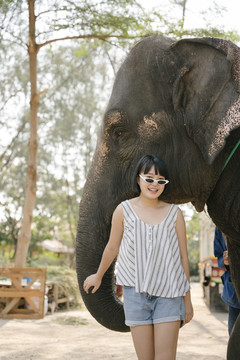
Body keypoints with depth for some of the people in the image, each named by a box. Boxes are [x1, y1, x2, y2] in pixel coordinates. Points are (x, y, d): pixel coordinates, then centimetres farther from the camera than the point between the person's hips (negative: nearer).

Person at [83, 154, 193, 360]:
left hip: (168, 291, 0)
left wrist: (187, 299, 8)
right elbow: (112, 248, 14)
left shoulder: (174, 213, 2)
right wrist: (98, 276, 26)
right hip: (136, 290, 0)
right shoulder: (124, 210, 0)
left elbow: (183, 257, 6)